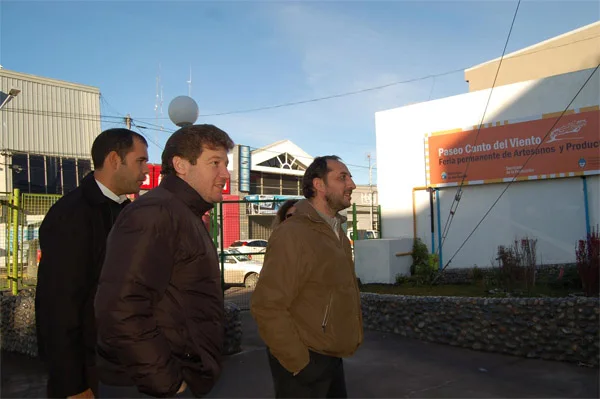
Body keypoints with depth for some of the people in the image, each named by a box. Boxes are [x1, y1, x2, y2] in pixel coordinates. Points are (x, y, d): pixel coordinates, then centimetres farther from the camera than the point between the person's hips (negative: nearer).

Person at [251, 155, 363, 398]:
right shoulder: (292, 235, -20)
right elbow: (267, 307, -24)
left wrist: (355, 338, 11)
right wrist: (300, 363, -19)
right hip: (304, 362, -8)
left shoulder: (338, 234, 10)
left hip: (333, 358, 8)